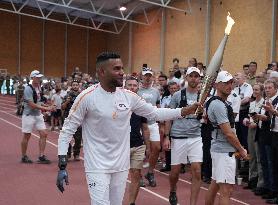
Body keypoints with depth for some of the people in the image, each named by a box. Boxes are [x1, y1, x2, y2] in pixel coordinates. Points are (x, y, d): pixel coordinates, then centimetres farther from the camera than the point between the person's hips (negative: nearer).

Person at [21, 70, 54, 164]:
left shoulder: (39, 87, 9)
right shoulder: (28, 89, -16)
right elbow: (32, 105, -22)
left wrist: (48, 107, 4)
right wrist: (46, 108, -23)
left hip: (38, 115, 7)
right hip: (29, 115, -7)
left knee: (44, 134, 0)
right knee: (27, 136, 4)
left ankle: (41, 156, 6)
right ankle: (24, 157, 18)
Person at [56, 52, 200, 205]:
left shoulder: (128, 96, 0)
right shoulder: (86, 97, -13)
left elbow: (154, 113, 10)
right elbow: (68, 129, -9)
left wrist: (184, 111, 0)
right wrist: (62, 166, -15)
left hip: (121, 165, 5)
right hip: (97, 166, -5)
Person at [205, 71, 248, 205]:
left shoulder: (217, 103, 14)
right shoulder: (218, 104, -18)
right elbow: (228, 133, -18)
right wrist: (241, 150, -5)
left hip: (218, 149, 10)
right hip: (225, 151, -10)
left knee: (214, 185, 16)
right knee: (226, 191, -10)